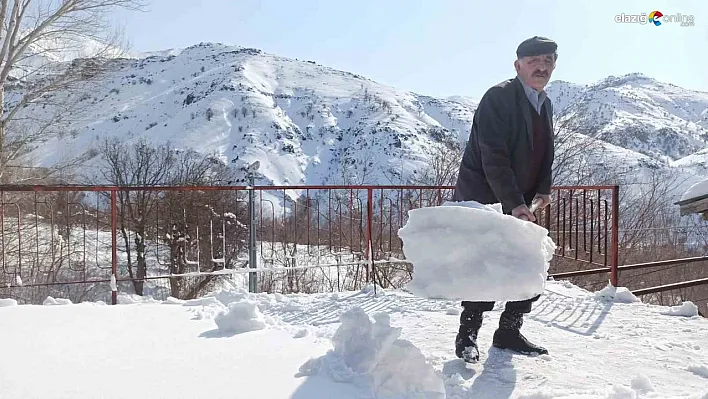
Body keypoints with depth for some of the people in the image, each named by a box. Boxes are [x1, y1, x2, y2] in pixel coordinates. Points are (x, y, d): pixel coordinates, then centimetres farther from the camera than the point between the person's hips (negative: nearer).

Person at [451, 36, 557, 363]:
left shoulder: (545, 105, 12)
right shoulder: (498, 98, -15)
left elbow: (545, 153, 19)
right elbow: (494, 158, -22)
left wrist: (543, 189, 3)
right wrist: (514, 203, -25)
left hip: (518, 203, 9)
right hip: (483, 198, -8)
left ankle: (509, 331, 22)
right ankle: (467, 336, 7)